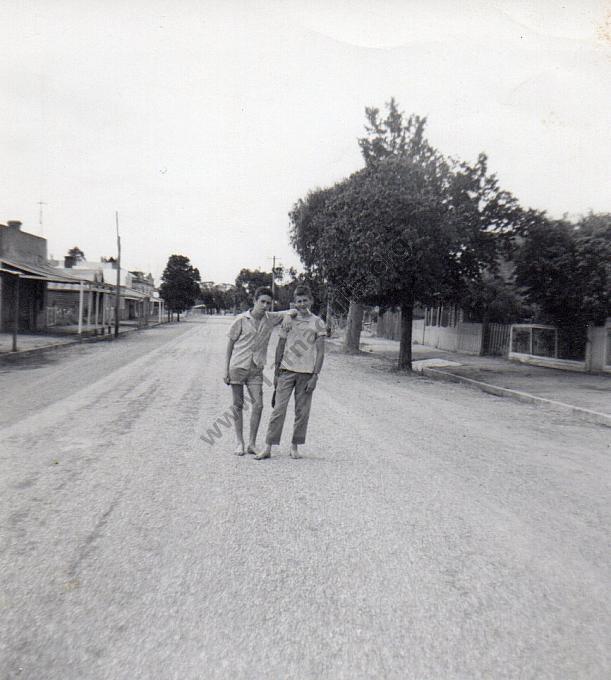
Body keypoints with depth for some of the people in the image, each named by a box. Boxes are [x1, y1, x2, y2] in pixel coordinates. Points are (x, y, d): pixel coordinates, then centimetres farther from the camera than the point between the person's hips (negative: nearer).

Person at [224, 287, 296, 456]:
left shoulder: (270, 318, 2)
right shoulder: (241, 320, -7)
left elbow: (293, 311, 11)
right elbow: (230, 344, -1)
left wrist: (288, 315, -13)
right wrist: (226, 369, -3)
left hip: (256, 370, 2)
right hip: (237, 366, -2)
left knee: (258, 405, -7)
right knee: (238, 405, 4)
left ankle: (252, 443, 5)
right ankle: (239, 443, 16)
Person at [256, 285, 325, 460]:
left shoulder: (318, 323, 2)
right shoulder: (288, 320, 8)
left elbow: (320, 352, 1)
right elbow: (280, 347, 12)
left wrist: (315, 376, -6)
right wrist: (276, 373, 10)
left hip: (306, 373, -1)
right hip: (287, 371, 1)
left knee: (302, 411, 4)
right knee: (279, 409, -2)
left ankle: (294, 446, 17)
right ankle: (268, 447, 3)